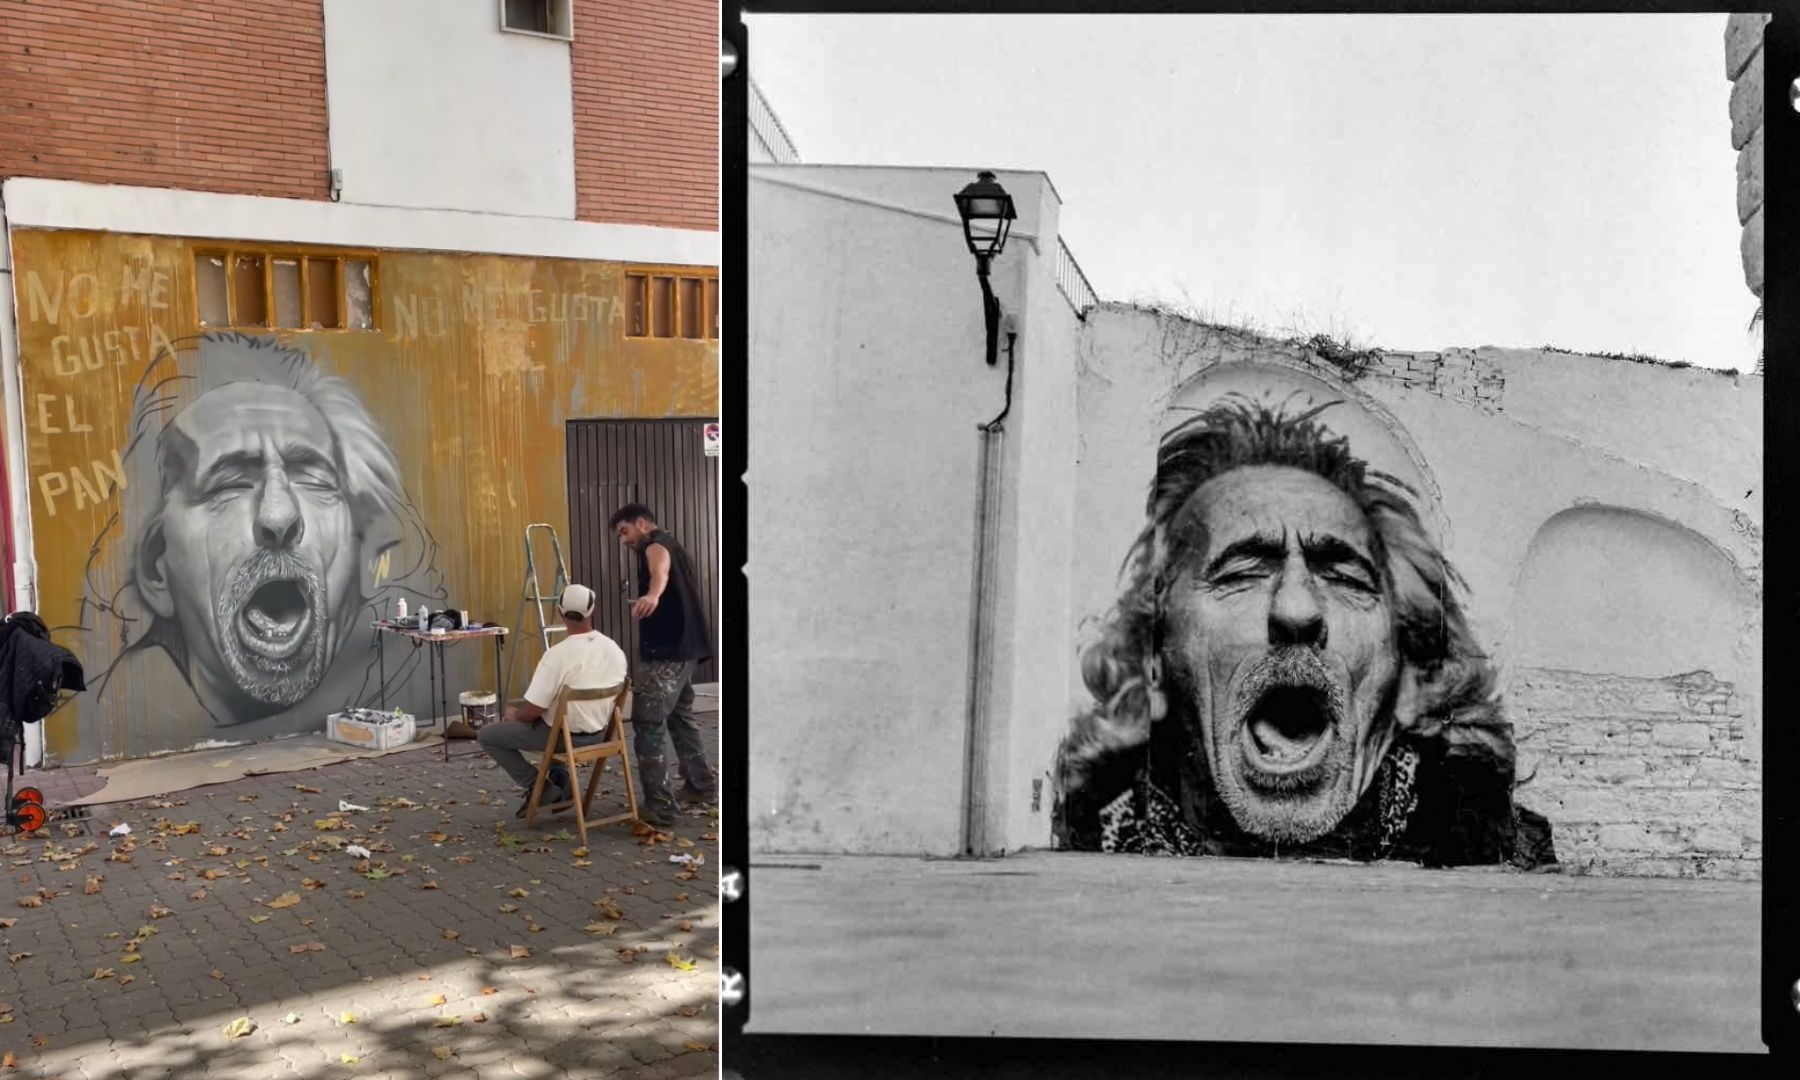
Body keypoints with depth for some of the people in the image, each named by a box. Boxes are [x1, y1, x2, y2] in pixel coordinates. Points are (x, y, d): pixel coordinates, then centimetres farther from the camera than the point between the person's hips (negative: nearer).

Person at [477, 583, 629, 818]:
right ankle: (561, 779, 20)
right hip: (598, 733, 6)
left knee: (486, 735, 8)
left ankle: (540, 787, 4)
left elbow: (532, 711, -20)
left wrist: (513, 714, 3)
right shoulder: (614, 649, -6)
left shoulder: (557, 654, -25)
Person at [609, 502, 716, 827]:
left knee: (647, 722, -11)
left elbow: (660, 566, -37)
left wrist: (653, 595, -58)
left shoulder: (655, 544, -10)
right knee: (679, 716, 23)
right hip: (682, 646, 11)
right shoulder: (670, 546, 22)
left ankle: (659, 805, -14)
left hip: (665, 650, -11)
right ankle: (700, 784, 32)